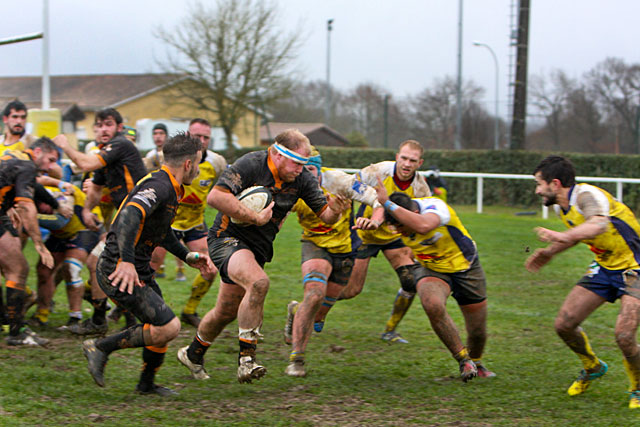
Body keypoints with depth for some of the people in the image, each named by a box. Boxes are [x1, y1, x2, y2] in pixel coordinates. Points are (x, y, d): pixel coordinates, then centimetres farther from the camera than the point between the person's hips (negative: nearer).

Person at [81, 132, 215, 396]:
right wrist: (127, 261, -45)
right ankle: (101, 347, -3)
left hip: (140, 271, 11)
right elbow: (129, 216, -36)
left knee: (163, 326, 17)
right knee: (168, 327, -15)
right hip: (119, 272, -11)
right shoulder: (158, 186, -19)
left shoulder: (169, 189, 15)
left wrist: (189, 257, 26)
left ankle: (147, 384, 35)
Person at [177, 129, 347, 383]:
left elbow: (324, 214, -1)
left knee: (227, 312, 15)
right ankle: (246, 359, -29)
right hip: (229, 238, -7)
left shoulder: (302, 179, -4)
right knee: (258, 282, -33)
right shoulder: (250, 165, -21)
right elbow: (215, 197, -31)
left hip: (259, 248, 7)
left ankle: (193, 354, 41)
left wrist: (334, 211, -26)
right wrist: (255, 218, -26)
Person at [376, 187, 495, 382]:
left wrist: (387, 203, -56)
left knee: (477, 331, 4)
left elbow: (422, 226, -58)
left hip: (464, 266, -3)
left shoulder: (435, 206, -34)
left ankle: (476, 362, 40)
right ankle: (463, 359, -15)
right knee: (432, 305, -32)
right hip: (430, 269, 3)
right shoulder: (399, 215, -15)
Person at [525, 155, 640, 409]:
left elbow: (599, 224, -48)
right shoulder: (561, 207, 2)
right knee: (564, 324, 1)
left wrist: (562, 236, -62)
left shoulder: (587, 195, -26)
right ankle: (593, 368, 29)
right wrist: (550, 252, 18)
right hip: (605, 267, 9)